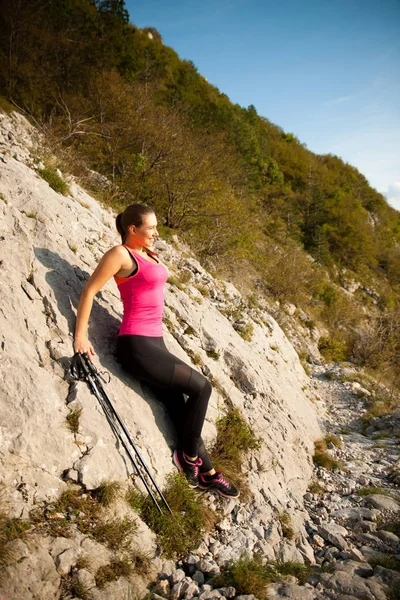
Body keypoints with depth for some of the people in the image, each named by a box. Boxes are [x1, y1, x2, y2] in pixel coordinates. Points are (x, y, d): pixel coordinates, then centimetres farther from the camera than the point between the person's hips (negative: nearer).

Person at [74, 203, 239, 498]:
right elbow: (89, 290, -12)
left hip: (155, 342, 8)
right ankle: (190, 456, 11)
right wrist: (80, 335, -16)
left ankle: (205, 473, 22)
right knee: (201, 387, -8)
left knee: (181, 411, 10)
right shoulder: (121, 254, -9)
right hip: (136, 345, -8)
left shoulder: (149, 254, 16)